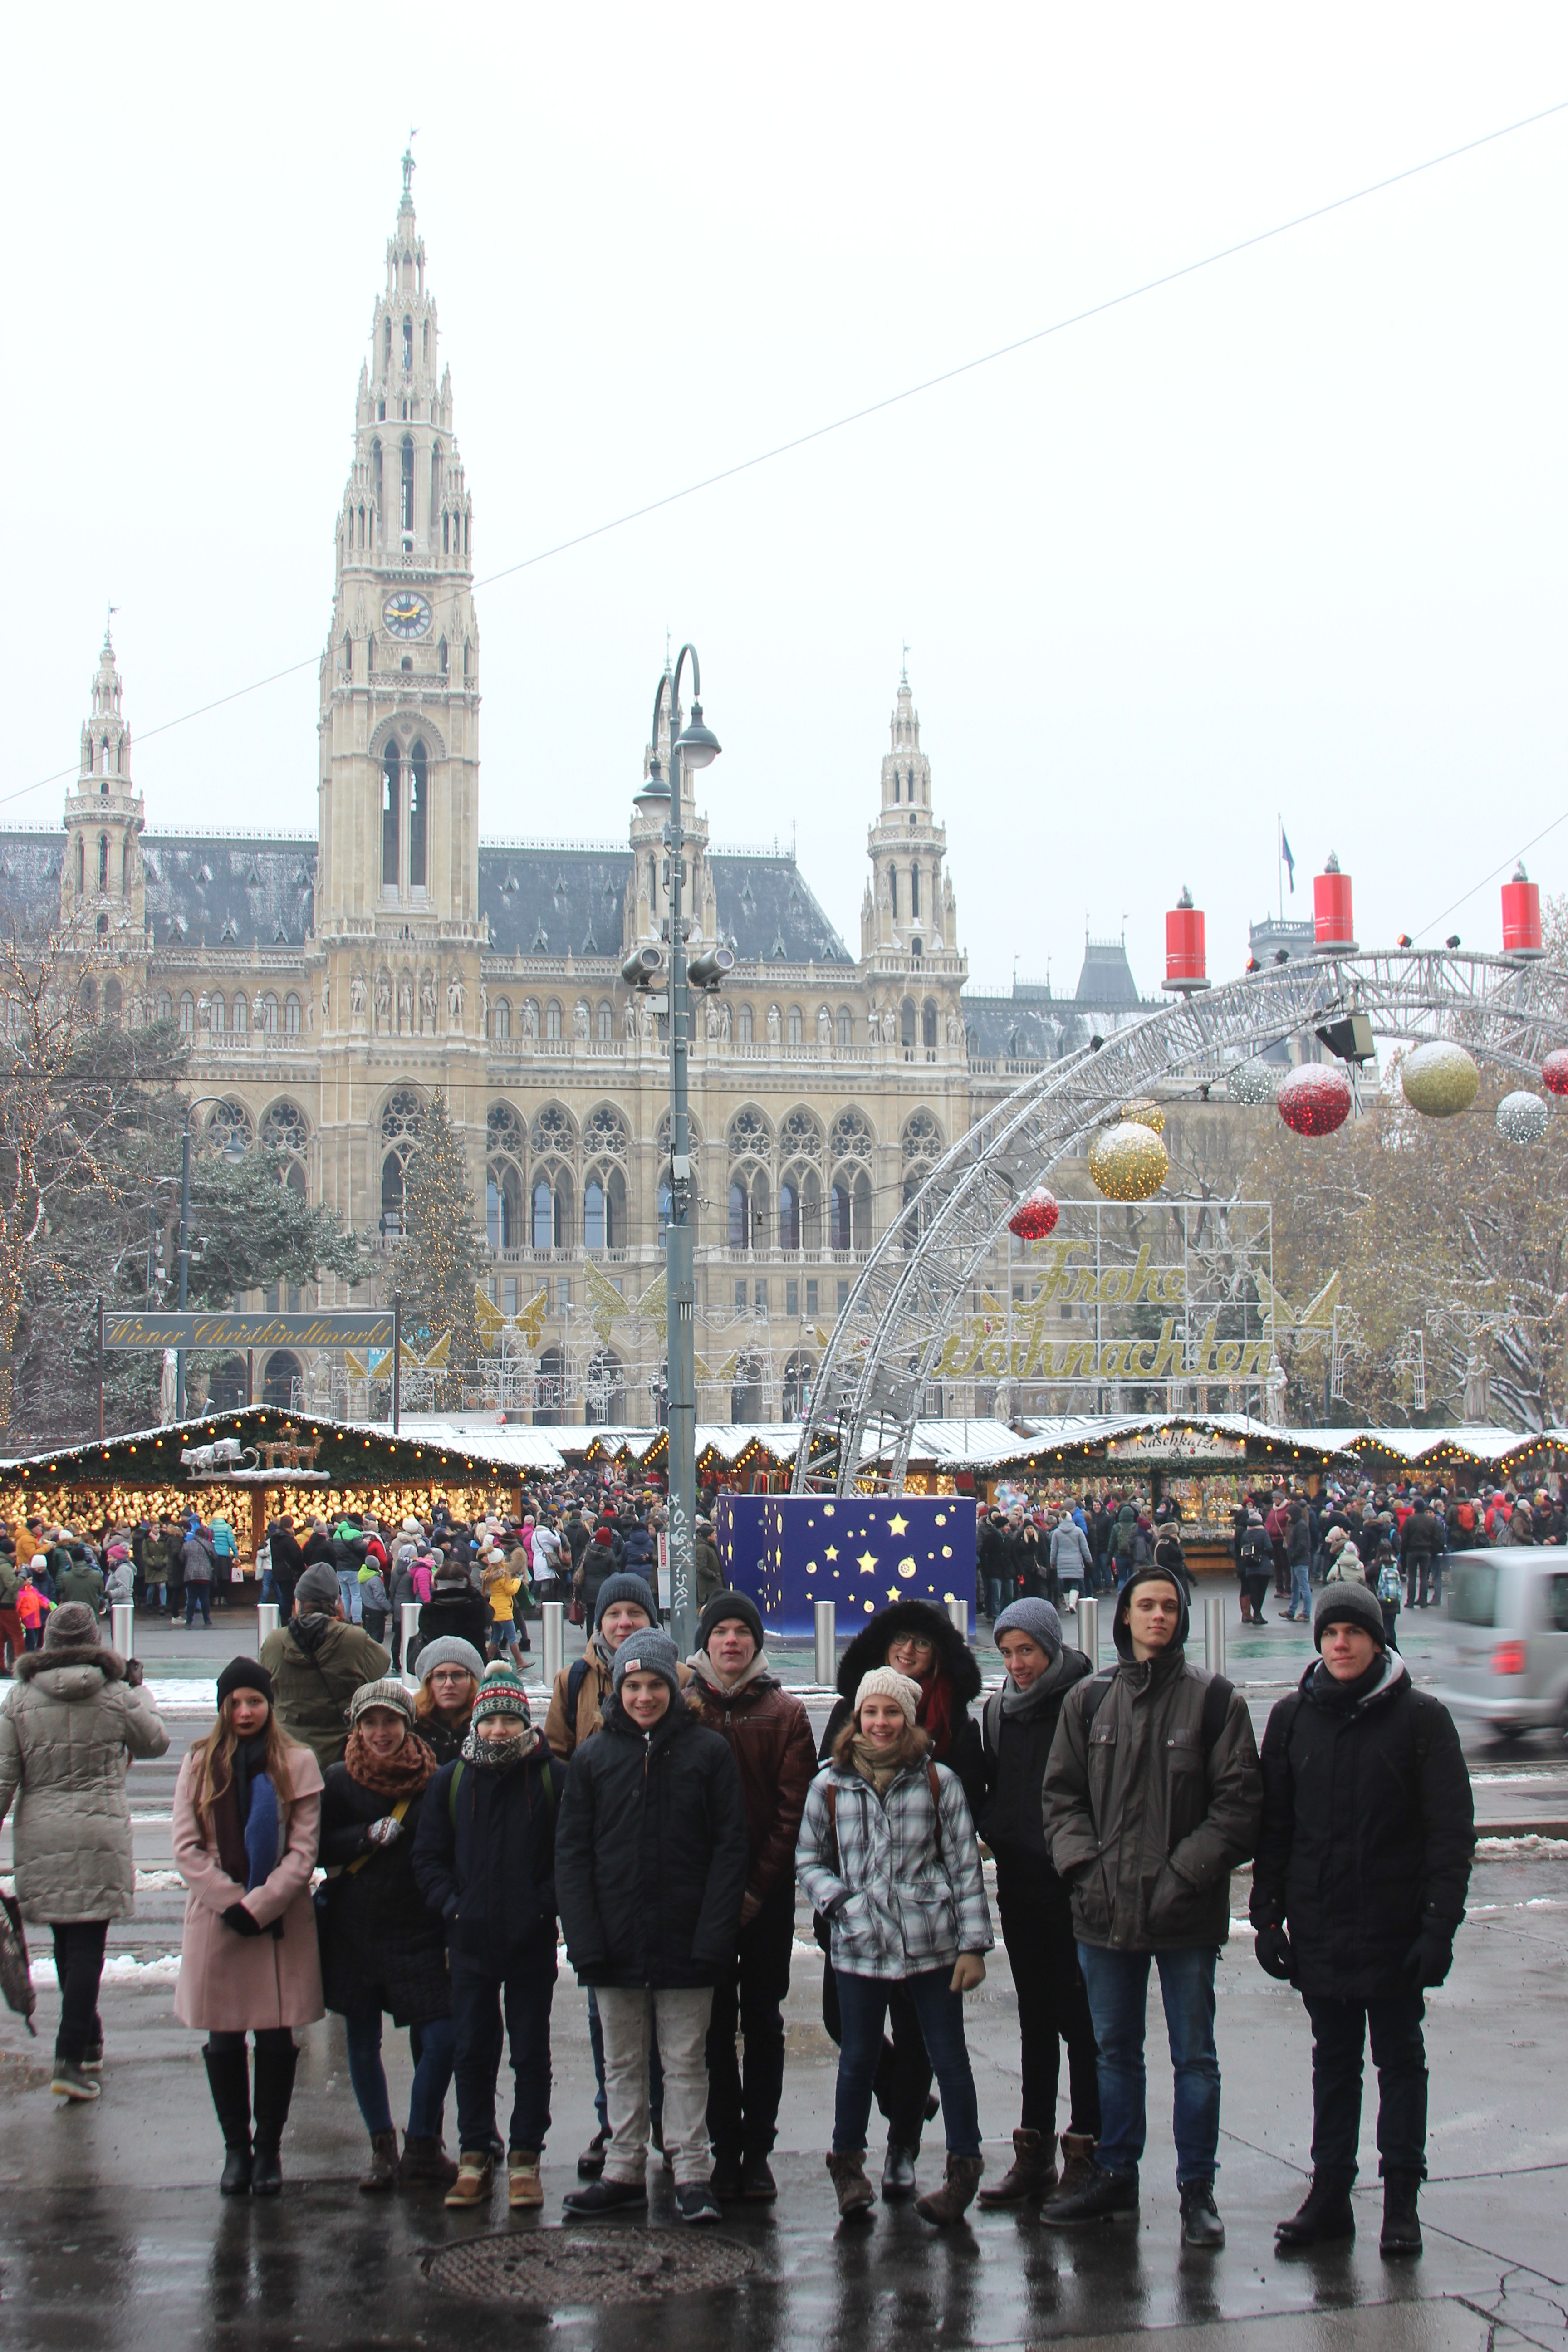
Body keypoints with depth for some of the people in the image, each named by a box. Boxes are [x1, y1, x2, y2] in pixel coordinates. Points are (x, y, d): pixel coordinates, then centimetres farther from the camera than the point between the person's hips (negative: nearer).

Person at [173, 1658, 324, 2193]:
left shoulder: (297, 1763, 0)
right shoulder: (200, 1763, 5)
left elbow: (303, 1851, -3)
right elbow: (186, 1847, 0)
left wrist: (258, 1905, -13)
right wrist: (231, 1903, -11)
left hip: (281, 1920, -1)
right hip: (215, 1920, 1)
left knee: (276, 2038, 3)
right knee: (224, 2041, 6)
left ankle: (268, 2149, 14)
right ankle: (236, 2148, 18)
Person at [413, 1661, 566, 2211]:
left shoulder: (554, 1778, -2)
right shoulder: (451, 1780, 6)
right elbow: (429, 1856, 9)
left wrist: (544, 1905, -12)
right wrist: (451, 1905, -4)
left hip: (533, 1943, -2)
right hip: (470, 1941, 2)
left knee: (531, 2052, 5)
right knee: (472, 2051, 7)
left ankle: (526, 2157, 13)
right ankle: (474, 2157, 15)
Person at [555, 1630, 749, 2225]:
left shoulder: (708, 1751, -1)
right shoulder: (594, 1757, 4)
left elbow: (731, 1847, -3)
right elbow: (572, 1852, 4)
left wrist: (713, 1934, -12)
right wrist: (583, 1937, -8)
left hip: (684, 1943, -2)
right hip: (615, 1943, 2)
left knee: (686, 2062, 5)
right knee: (622, 2063, 11)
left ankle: (692, 2174, 11)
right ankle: (623, 2171, 20)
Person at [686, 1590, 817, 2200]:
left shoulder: (785, 1713, 3)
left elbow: (794, 1807, -2)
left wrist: (759, 1886, -10)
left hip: (767, 1892, 0)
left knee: (763, 2019, 4)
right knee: (715, 2022, 3)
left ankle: (757, 2150, 9)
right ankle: (725, 2148, 9)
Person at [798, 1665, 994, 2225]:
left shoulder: (938, 1782, 0)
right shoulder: (830, 1785, 3)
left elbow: (965, 1865, 2)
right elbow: (808, 1858, 13)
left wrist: (973, 1944, -2)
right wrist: (838, 1901, -6)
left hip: (932, 1945, -1)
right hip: (859, 1947, 1)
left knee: (949, 2058, 5)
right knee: (858, 2059, 8)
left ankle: (965, 2167, 18)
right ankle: (847, 2163, 27)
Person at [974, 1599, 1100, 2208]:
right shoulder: (998, 1711, 10)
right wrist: (993, 1832, 5)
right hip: (1019, 1884, 6)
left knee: (1080, 2020, -1)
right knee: (1035, 2020, 12)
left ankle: (1085, 2150, 6)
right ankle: (1034, 2154, 17)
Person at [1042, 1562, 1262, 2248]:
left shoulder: (1214, 1700, -3)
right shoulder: (1089, 1701, 7)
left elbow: (1239, 1800, -5)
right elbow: (1062, 1794, 9)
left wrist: (1186, 1871, -13)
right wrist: (1083, 1862, -5)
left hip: (1186, 1910, -3)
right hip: (1105, 1909, 3)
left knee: (1194, 2055, 5)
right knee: (1115, 2051, 15)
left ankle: (1198, 2189, 14)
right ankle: (1115, 2177, 27)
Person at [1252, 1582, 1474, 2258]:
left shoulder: (1420, 1716, -6)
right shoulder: (1294, 1716, 4)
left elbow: (1451, 1829, -6)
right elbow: (1272, 1822, 8)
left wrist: (1440, 1924, -12)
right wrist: (1267, 1915, 3)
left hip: (1397, 1927, -3)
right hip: (1319, 1926, 3)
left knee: (1400, 2057, 7)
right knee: (1333, 2060, 12)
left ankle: (1401, 2198, 15)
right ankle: (1329, 2191, 18)